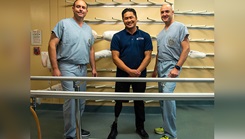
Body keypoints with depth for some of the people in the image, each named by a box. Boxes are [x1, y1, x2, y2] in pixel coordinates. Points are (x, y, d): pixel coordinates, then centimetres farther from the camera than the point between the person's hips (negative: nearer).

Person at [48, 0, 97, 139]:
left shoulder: (88, 29, 14)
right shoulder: (64, 23, -4)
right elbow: (52, 45, -8)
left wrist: (94, 68, 14)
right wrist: (55, 68, -14)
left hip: (83, 68, 6)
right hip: (68, 67, -6)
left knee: (81, 100, 12)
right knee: (71, 99, -7)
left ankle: (77, 127, 30)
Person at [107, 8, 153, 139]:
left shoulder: (145, 36, 2)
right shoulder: (117, 36, -1)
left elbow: (148, 56, -2)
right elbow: (115, 57, -7)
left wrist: (138, 70, -17)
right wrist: (129, 71, -17)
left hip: (140, 75, 1)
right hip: (122, 74, -1)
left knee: (139, 101, 12)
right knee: (119, 101, 7)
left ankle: (140, 127, 29)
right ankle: (114, 127, 25)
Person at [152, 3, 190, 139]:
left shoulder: (180, 27, -3)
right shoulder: (161, 33, 18)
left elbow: (186, 48, -10)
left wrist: (177, 67, -18)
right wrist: (155, 69, 21)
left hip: (171, 66, -8)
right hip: (161, 67, 8)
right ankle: (167, 127, 25)